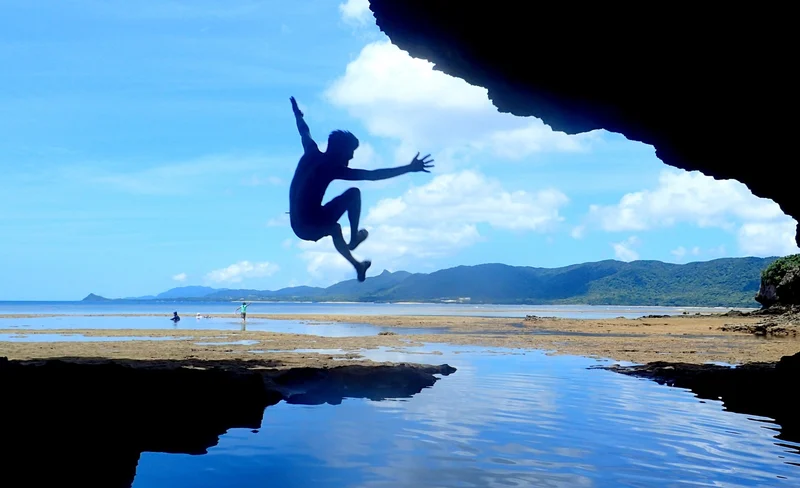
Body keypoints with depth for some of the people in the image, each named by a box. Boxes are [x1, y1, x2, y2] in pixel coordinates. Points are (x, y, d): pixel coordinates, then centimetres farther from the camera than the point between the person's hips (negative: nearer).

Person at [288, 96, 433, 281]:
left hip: (299, 227, 8)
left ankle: (357, 265, 44)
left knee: (334, 227, 37)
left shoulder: (312, 154, 8)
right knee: (354, 193, 1)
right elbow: (372, 175, -17)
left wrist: (297, 114, 52)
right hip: (312, 225, -8)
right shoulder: (333, 168, -12)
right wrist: (409, 168, -18)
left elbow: (305, 133, 30)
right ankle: (354, 238, 10)